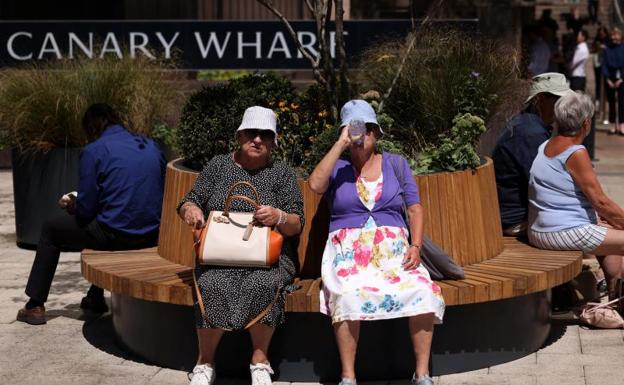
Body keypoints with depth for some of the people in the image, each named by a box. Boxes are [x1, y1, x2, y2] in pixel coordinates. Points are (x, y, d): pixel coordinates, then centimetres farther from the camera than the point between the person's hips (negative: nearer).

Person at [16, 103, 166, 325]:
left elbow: (86, 209, -8)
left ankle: (35, 306, 22)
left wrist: (71, 206, 17)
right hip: (152, 236, 6)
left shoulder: (94, 151, -7)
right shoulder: (151, 147, 10)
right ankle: (96, 298, 42)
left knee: (51, 229, 19)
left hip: (116, 236, -6)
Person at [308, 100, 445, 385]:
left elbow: (415, 208, 13)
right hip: (348, 250, -1)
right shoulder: (337, 168, 13)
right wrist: (341, 143, -7)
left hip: (393, 249, 2)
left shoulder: (396, 164, 18)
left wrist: (415, 246, -4)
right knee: (348, 295, -35)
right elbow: (315, 185, -10)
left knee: (424, 292, -28)